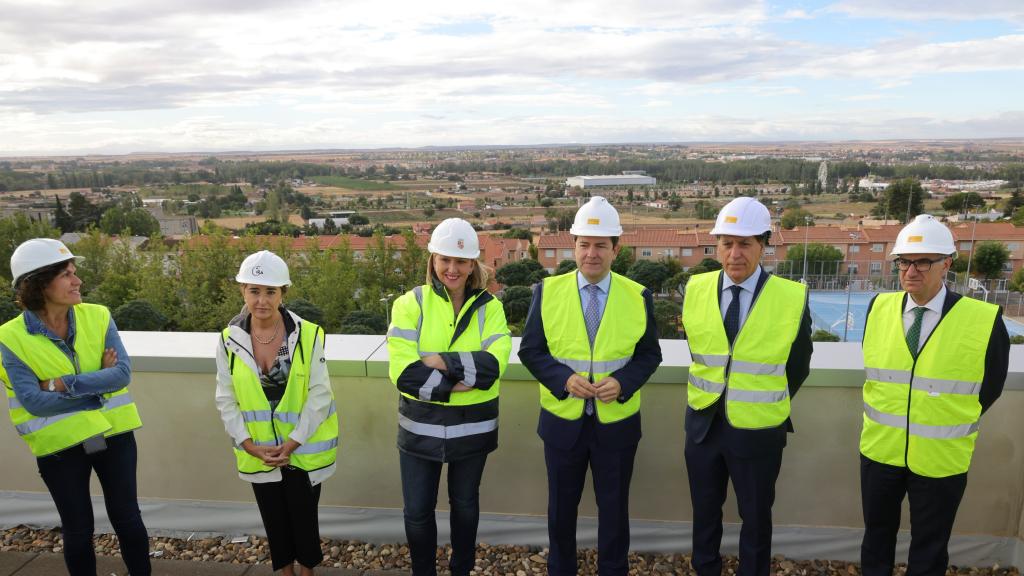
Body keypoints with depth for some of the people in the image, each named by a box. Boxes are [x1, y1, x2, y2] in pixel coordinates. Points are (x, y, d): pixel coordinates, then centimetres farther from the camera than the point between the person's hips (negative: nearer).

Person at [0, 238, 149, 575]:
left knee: (127, 519, 12)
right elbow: (34, 401, -18)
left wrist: (63, 384, -22)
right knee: (78, 530, 14)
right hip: (60, 445, -1)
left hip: (112, 434, 2)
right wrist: (99, 386, -16)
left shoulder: (97, 317, -6)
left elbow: (123, 373, -15)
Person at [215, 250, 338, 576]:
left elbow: (319, 395, -14)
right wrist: (249, 444, -11)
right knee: (274, 521, 19)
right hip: (258, 454, 3)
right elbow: (226, 400, -3)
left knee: (304, 518, 12)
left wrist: (292, 443, -17)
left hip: (303, 451, -2)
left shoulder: (308, 335, -16)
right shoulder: (229, 340, -8)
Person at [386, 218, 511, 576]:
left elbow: (494, 363, -18)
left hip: (473, 425, 1)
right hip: (420, 424, -1)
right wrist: (460, 382, -21)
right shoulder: (410, 304, -7)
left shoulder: (489, 307, -2)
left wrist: (442, 362, -24)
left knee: (465, 503, 20)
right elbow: (403, 371, -18)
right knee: (417, 511, 8)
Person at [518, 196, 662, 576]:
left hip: (617, 422, 0)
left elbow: (649, 353, 0)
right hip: (562, 420, 0)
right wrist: (563, 378, -22)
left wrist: (623, 382, -19)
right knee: (561, 507, 18)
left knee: (614, 507, 16)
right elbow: (530, 350, -4)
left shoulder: (638, 296, -5)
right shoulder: (547, 291, -6)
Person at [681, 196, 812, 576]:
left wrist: (768, 404, 8)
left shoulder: (793, 298, -14)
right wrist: (710, 395, 9)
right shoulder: (696, 290, -6)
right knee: (705, 511, 21)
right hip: (703, 423, 3)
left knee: (755, 517, 16)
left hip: (757, 430, -3)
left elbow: (797, 366, 0)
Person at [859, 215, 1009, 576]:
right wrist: (886, 420, 9)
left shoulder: (984, 320, -15)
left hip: (941, 460, -2)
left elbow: (989, 388, 0)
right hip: (879, 451, 2)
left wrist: (949, 425, 5)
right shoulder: (878, 309, -5)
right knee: (877, 539, 21)